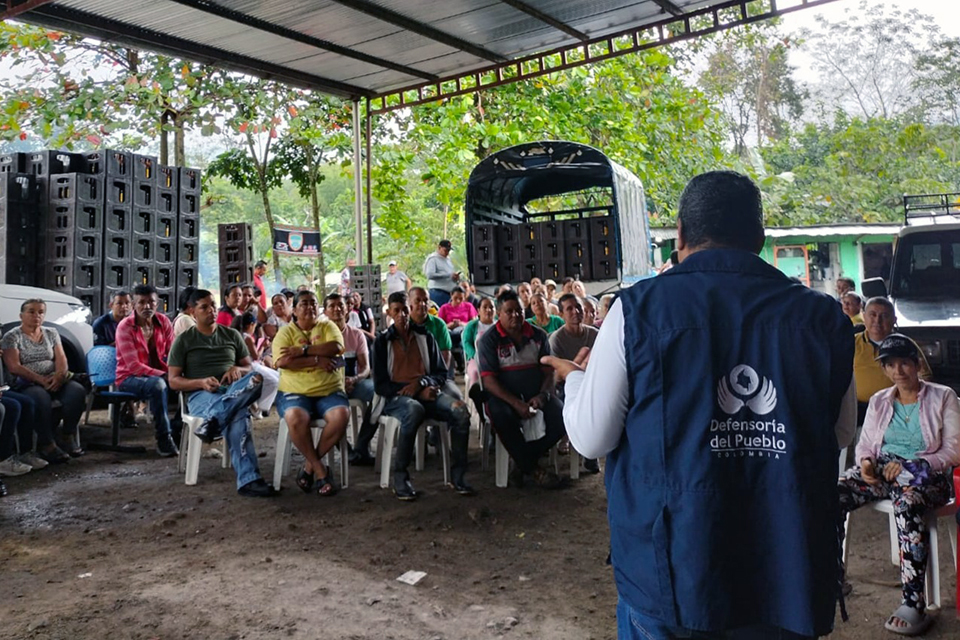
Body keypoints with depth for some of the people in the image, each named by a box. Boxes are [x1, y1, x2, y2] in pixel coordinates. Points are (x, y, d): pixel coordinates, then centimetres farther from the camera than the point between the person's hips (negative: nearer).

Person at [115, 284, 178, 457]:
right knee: (158, 384, -36)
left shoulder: (163, 322, 2)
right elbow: (133, 365, -20)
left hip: (158, 375, 5)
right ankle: (164, 439, -28)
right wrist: (163, 375, -29)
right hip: (130, 378, -5)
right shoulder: (125, 327, -13)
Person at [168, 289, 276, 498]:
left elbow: (249, 368, 20)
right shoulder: (183, 340, 9)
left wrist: (237, 369, -5)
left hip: (235, 391, 3)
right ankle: (248, 479, -41)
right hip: (201, 395, -3)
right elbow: (173, 381, 5)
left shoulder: (232, 335, 19)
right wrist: (201, 382, -15)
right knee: (238, 416, -38)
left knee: (256, 379, -37)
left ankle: (211, 421, -45)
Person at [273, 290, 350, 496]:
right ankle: (321, 470, -15)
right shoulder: (285, 332, 6)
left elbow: (336, 347, -11)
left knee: (341, 415, -29)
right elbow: (282, 361, -12)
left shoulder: (328, 326, 11)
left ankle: (310, 465, -10)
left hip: (329, 392, 2)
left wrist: (303, 351, -15)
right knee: (296, 418, -34)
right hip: (296, 393, -1)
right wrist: (317, 360, -14)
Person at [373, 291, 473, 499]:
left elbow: (441, 373, 13)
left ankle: (457, 475, -19)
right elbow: (380, 385, 2)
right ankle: (400, 477, -28)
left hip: (427, 392, 3)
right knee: (413, 410, -40)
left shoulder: (425, 336, 17)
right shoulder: (382, 341, 9)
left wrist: (420, 383, -10)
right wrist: (413, 391, -11)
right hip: (396, 397, -3)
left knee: (460, 410, -28)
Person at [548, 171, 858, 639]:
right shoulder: (823, 317, -4)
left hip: (670, 576, -2)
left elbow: (591, 439, -7)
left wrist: (576, 378, 12)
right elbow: (841, 435, 10)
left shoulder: (638, 308, -12)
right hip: (788, 579, 2)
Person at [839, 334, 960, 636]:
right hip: (881, 468, 4)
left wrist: (911, 465, -16)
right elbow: (865, 443, 18)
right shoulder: (879, 401, 18)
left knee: (907, 501, -41)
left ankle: (914, 603, -38)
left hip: (927, 474, -4)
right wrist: (866, 461, -7)